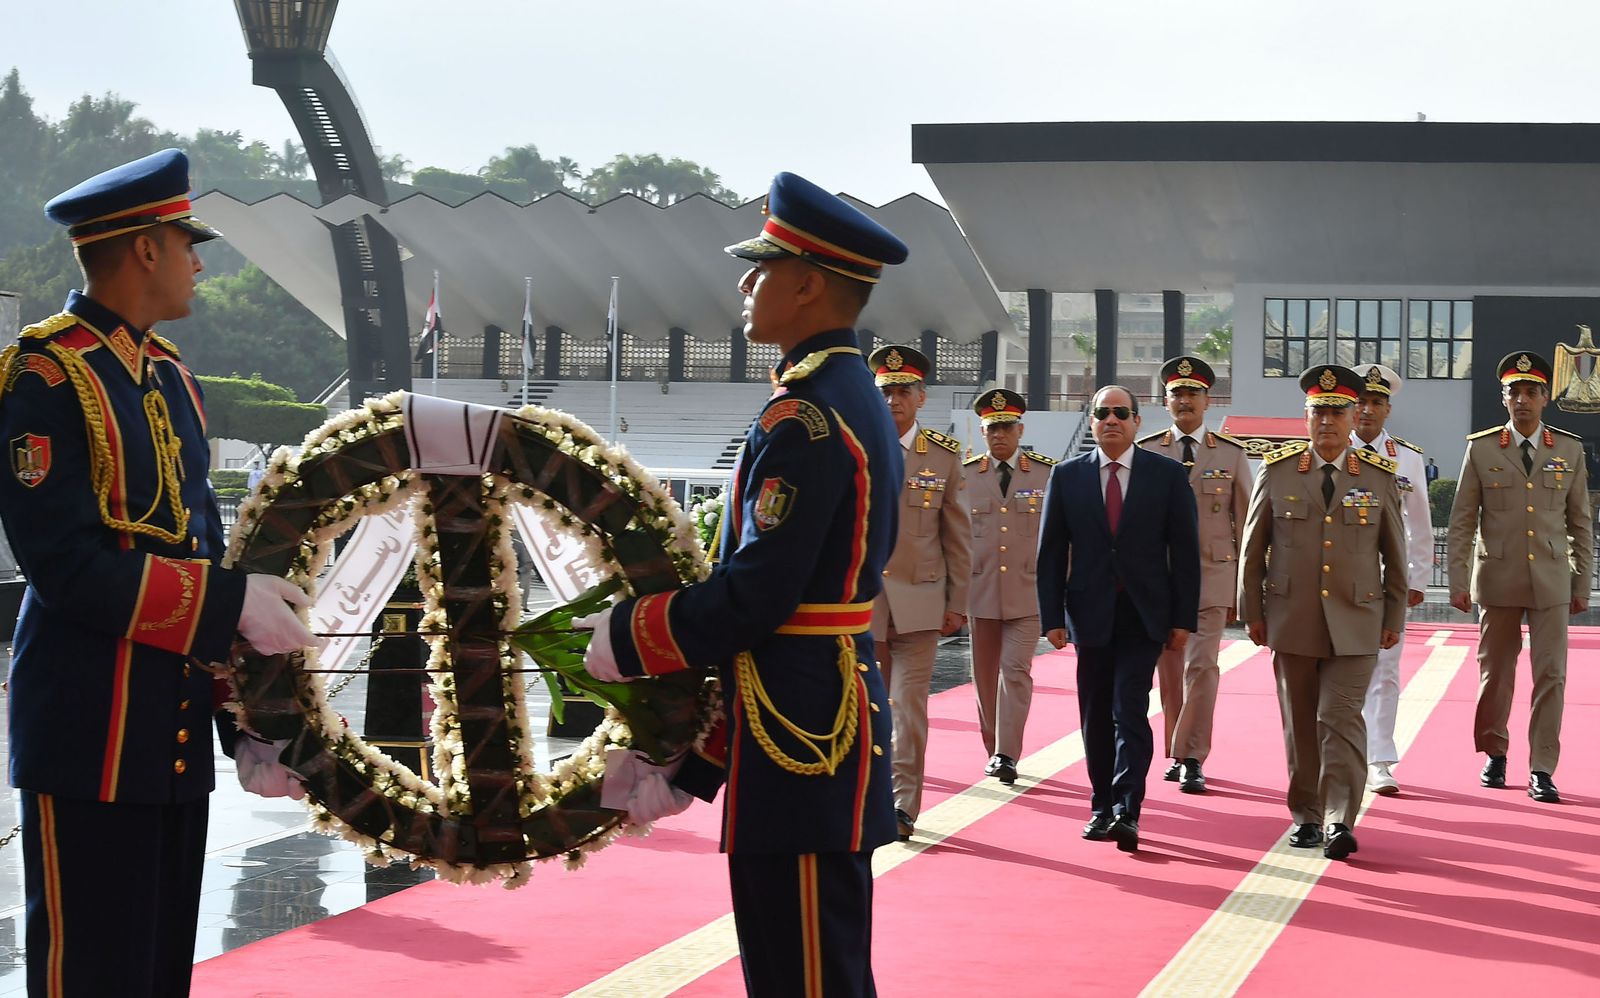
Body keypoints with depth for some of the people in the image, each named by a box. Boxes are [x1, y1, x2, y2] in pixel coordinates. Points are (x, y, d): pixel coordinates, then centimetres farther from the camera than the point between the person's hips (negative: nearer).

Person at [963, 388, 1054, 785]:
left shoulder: (1047, 474, 2)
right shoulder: (964, 475, 5)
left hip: (1028, 592, -2)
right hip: (979, 592, 2)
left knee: (1016, 671, -10)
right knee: (985, 674, 8)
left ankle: (1007, 755, -10)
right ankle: (994, 752, 20)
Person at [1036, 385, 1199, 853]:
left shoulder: (1168, 475, 1)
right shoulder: (1067, 476, 5)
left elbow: (1185, 551, 2)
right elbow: (1051, 552, 5)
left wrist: (1183, 618, -3)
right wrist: (1052, 617, -1)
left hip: (1143, 616, -2)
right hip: (1090, 614, 2)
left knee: (1130, 710, -12)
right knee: (1096, 717, 7)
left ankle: (1126, 811, -13)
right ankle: (1102, 808, 17)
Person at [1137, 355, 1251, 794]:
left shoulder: (1232, 455, 4)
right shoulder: (1145, 453, 5)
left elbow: (1245, 526, 7)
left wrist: (1244, 589, 3)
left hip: (1210, 576, -1)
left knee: (1201, 667, -11)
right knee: (1169, 672, 8)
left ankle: (1192, 760, -8)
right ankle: (1177, 754, 21)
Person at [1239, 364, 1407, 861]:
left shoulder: (1380, 476, 2)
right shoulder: (1277, 471, 2)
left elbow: (1394, 554, 8)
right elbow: (1253, 548, 7)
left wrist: (1394, 618, 8)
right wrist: (1252, 611, 5)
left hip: (1354, 623, -1)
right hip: (1291, 620, 1)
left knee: (1341, 720, -9)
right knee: (1300, 723, 8)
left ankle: (1340, 821, -11)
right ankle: (1306, 816, 18)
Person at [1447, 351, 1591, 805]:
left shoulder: (1569, 450, 4)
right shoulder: (1482, 449, 1)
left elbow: (1580, 522, 8)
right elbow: (1462, 521, 2)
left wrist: (1582, 584, 5)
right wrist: (1457, 582, -3)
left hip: (1551, 582, 0)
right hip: (1498, 580, 0)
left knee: (1551, 675, -4)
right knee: (1495, 673, 9)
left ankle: (1541, 770, 0)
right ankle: (1494, 754, 27)